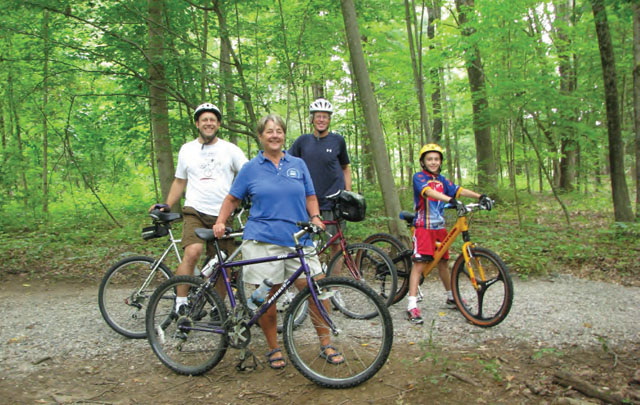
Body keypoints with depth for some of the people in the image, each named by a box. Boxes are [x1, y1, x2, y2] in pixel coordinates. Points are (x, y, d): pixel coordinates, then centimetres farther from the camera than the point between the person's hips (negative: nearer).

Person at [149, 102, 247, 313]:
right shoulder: (187, 149, 12)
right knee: (192, 252, -26)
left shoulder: (230, 149, 6)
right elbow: (179, 181, 19)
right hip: (195, 211, 0)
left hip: (222, 214, 1)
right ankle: (181, 304, -16)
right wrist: (166, 205, 7)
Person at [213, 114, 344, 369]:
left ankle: (325, 344, 13)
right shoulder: (251, 168, 8)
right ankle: (273, 349, 21)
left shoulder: (298, 165, 13)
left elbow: (310, 197, 16)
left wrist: (315, 218, -2)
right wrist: (220, 223, -1)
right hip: (262, 242, -1)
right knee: (267, 297, 2)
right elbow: (232, 198, 13)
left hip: (298, 240, 2)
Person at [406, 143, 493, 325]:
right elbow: (428, 191, -27)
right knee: (420, 263, -11)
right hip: (423, 227, -6)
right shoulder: (419, 177, -7)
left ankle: (451, 297, 35)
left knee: (443, 262, 17)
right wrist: (451, 200, -41)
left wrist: (480, 196, -16)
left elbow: (458, 190, 0)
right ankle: (412, 306, -12)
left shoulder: (441, 180, 13)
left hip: (439, 227, 6)